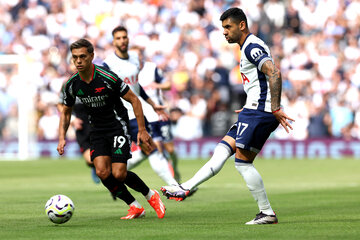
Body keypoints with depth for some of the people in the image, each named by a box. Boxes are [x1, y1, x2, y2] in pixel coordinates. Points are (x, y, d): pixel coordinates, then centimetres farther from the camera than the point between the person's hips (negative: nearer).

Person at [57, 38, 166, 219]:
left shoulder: (107, 78, -20)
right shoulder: (72, 84, -5)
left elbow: (134, 100, -11)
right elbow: (66, 111, 11)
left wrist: (142, 130, -13)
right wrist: (62, 138, -1)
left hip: (118, 126, -5)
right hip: (97, 129, 5)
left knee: (118, 174, -14)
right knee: (102, 172, -14)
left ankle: (151, 196, 14)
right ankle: (135, 207, 4)